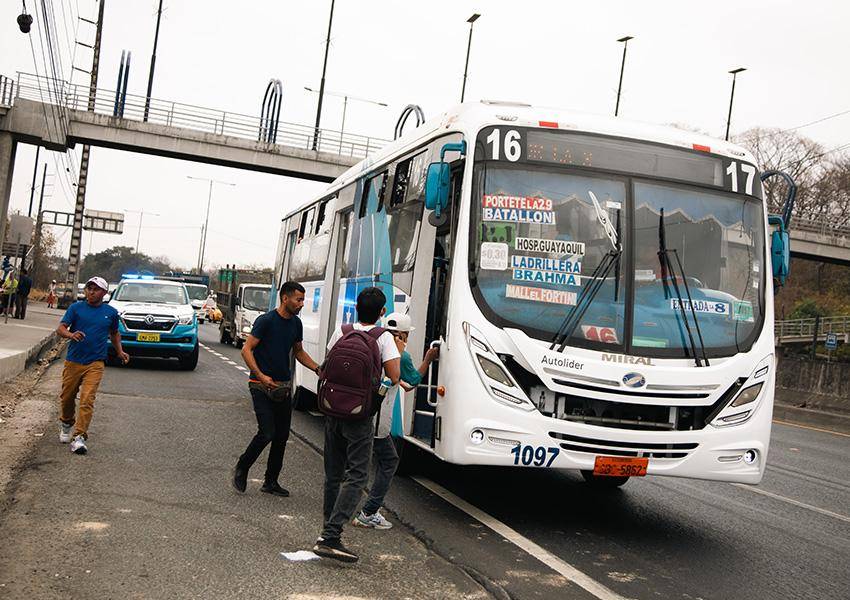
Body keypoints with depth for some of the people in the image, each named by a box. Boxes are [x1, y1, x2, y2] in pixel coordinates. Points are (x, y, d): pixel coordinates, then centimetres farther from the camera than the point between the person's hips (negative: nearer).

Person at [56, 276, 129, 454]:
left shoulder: (111, 312, 6)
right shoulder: (76, 307, 1)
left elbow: (114, 333, 23)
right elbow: (60, 329, -5)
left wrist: (119, 351, 11)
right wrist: (71, 334, -27)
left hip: (95, 364, -1)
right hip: (73, 361, 1)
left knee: (87, 400, -13)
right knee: (67, 397, 13)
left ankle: (79, 437, -13)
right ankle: (66, 424, 41)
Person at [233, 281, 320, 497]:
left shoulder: (296, 323, 9)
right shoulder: (266, 321, -12)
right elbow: (246, 350, -13)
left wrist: (317, 369, 6)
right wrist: (261, 375, -25)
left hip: (284, 386, 7)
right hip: (262, 385, -7)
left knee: (282, 435, 7)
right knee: (267, 433, -12)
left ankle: (271, 481, 18)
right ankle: (241, 469, 11)